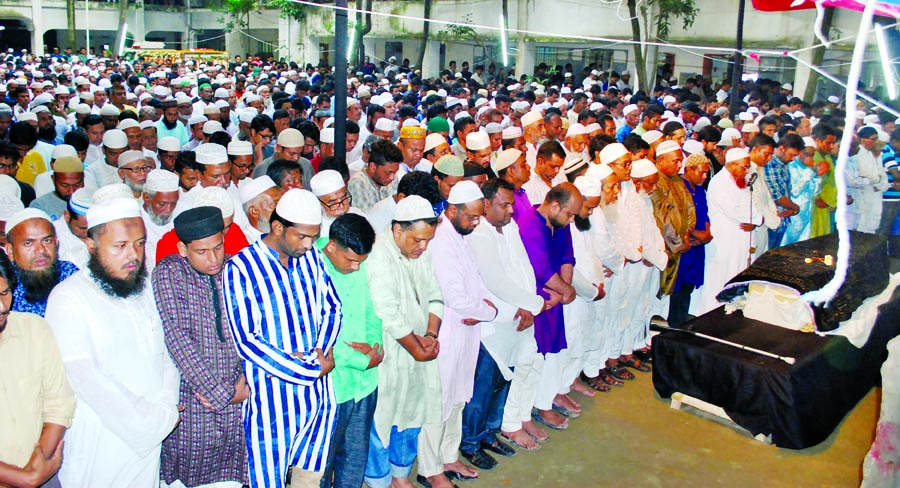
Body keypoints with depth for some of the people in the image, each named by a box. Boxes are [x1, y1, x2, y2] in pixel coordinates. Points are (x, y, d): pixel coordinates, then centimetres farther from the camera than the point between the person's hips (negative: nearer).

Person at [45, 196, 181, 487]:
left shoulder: (146, 288, 8)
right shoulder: (68, 297, -12)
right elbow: (86, 378, -18)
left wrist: (168, 405, -7)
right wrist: (159, 419, -14)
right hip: (100, 449, -5)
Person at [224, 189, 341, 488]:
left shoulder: (312, 257, 5)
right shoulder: (241, 269, -12)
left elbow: (332, 308, 9)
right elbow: (246, 341, -16)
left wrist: (321, 351, -11)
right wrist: (310, 371, -15)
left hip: (319, 391, 5)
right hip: (272, 397, -5)